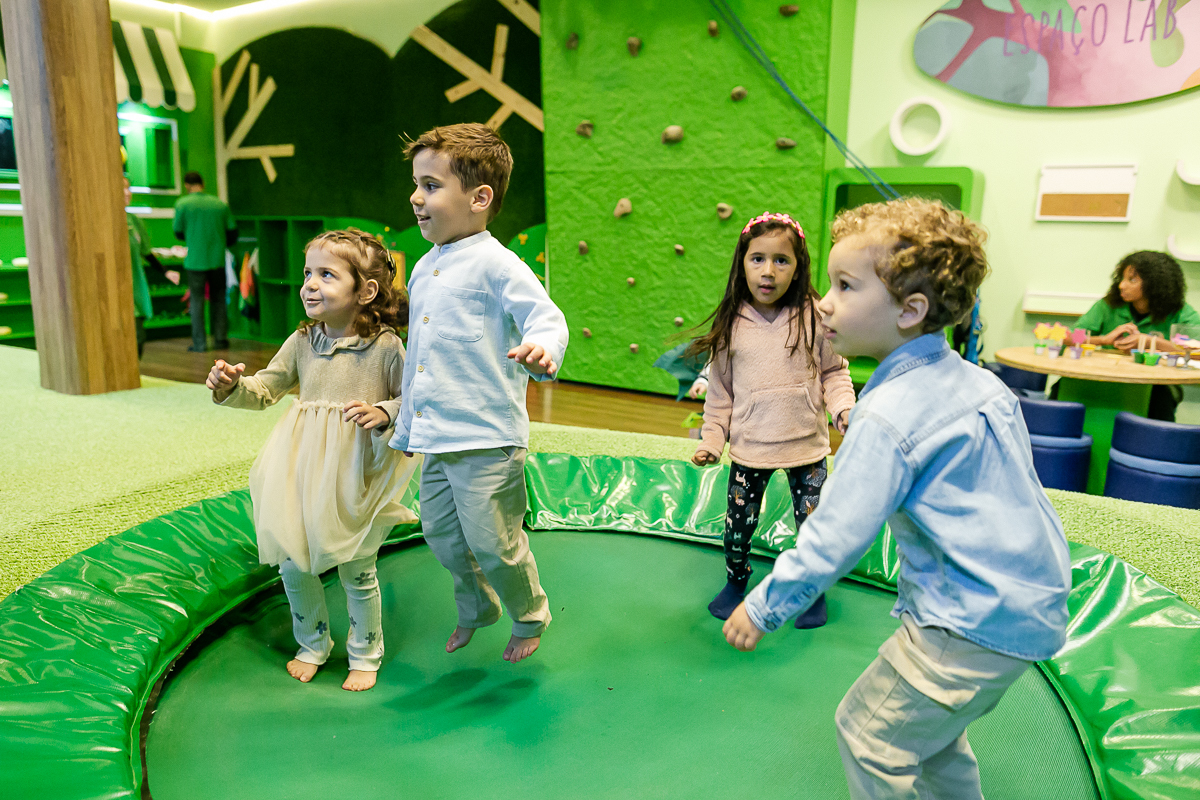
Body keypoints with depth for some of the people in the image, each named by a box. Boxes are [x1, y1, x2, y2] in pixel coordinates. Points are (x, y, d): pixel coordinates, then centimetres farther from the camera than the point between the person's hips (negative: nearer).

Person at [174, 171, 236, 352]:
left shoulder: (182, 204, -4)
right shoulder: (220, 204, 3)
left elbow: (178, 233, 2)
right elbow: (232, 232, 4)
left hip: (195, 260, -2)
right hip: (218, 259, 2)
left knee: (196, 300, 5)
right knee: (218, 299, 11)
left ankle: (199, 342, 7)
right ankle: (220, 339, 12)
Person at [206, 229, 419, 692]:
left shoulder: (385, 346, -11)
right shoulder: (302, 342, 2)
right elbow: (266, 389, 9)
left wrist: (384, 414, -22)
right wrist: (232, 386, -9)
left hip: (356, 478, -4)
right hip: (303, 474, 4)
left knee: (357, 571, 9)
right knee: (292, 564, 11)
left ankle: (365, 654, 33)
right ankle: (312, 645, 37)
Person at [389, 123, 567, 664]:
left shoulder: (495, 264, -12)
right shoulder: (425, 268, 13)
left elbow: (546, 316, -22)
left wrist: (542, 348, -47)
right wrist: (405, 428, 24)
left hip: (486, 438, -8)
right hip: (436, 439, 8)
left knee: (493, 542, 3)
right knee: (440, 532, 18)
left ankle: (530, 617, 31)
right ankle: (476, 607, 45)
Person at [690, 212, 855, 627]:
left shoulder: (814, 317, -7)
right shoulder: (732, 325, -4)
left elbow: (833, 372, 3)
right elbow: (720, 388, 4)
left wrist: (844, 407, -14)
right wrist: (711, 440, 3)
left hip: (806, 443, 0)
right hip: (749, 447, 1)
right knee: (739, 522, 10)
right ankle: (736, 581, 39)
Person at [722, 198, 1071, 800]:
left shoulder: (889, 415, -23)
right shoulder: (979, 382, 4)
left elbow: (835, 538, -21)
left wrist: (765, 607, -8)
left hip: (976, 625, -9)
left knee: (868, 729, 6)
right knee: (928, 731, 24)